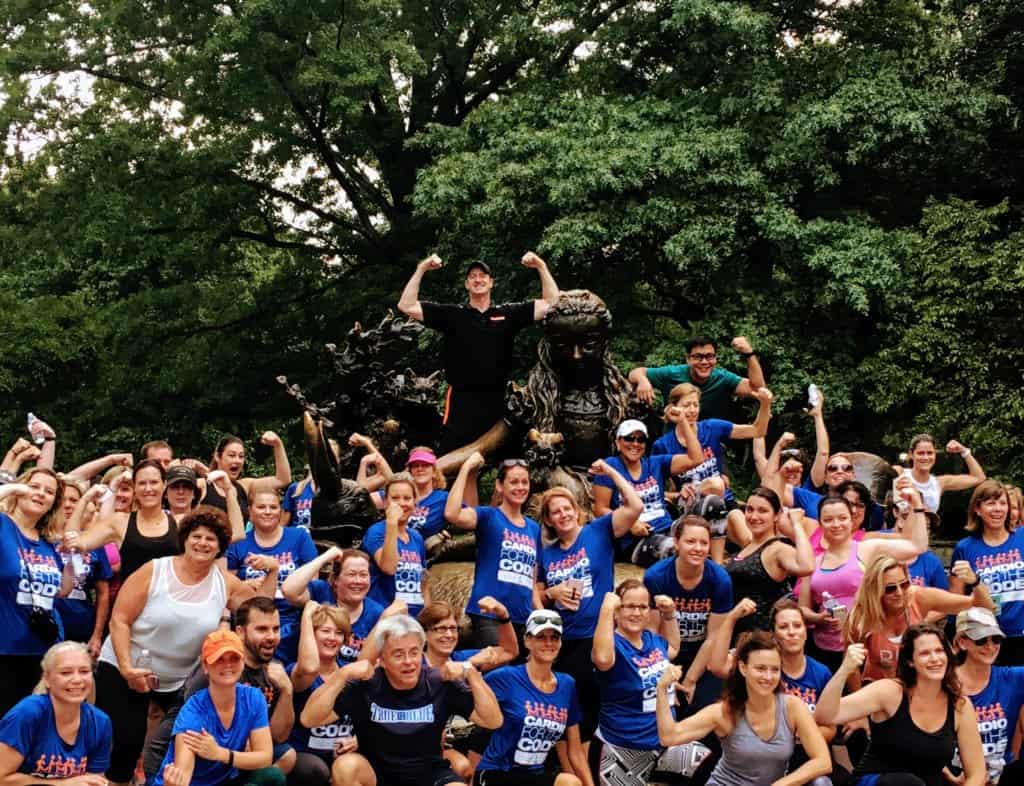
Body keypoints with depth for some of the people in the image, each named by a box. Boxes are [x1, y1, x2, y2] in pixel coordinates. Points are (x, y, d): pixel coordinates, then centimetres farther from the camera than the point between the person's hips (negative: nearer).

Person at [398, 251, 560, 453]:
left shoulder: (508, 314, 9)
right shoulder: (451, 314, 6)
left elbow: (551, 302, 9)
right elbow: (406, 306, 1)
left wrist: (541, 267, -1)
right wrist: (421, 269, -6)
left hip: (496, 401, 2)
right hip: (461, 401, -2)